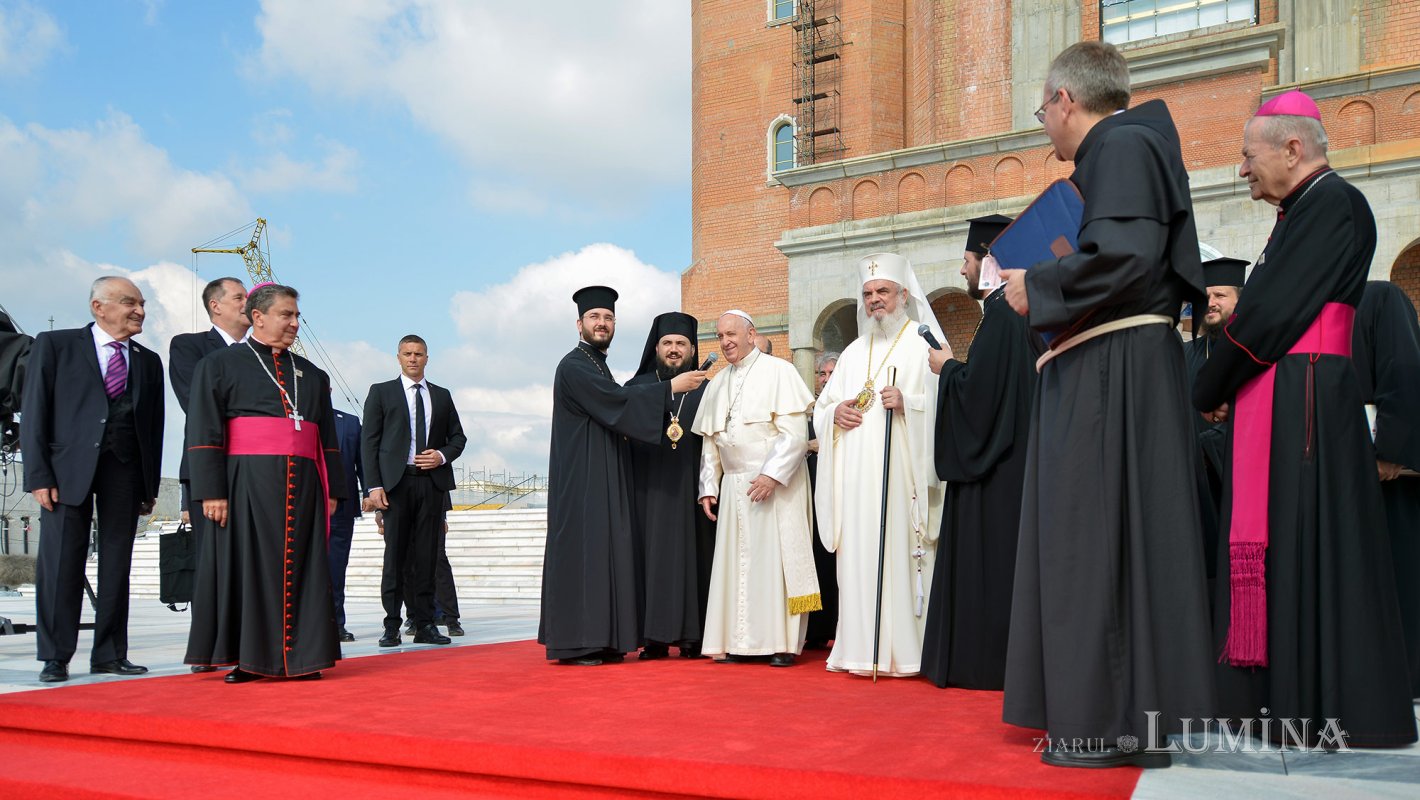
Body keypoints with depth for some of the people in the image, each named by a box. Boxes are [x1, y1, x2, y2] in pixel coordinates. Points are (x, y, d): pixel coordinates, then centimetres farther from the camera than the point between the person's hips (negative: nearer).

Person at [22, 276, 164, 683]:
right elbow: (34, 413, 0)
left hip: (126, 470, 3)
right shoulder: (54, 345, 5)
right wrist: (38, 476, -9)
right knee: (61, 563, -3)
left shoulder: (148, 362, 14)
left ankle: (110, 654, 13)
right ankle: (55, 658, 6)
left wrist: (151, 486, 8)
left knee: (117, 564, 5)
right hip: (69, 468, -3)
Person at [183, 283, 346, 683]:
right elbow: (204, 432, -2)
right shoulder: (219, 365, 5)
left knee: (301, 570, 2)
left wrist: (332, 491, 9)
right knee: (247, 569, -3)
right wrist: (211, 492, -11)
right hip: (247, 485, -4)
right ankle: (247, 659, 4)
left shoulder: (312, 375, 18)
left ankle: (301, 656, 7)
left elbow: (328, 437, 18)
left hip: (303, 486, 4)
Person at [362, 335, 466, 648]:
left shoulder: (441, 396, 17)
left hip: (432, 481, 3)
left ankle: (424, 625, 6)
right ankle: (392, 626, 0)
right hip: (396, 481, -2)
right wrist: (374, 486, -8)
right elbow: (369, 441, 2)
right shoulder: (381, 392, 8)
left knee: (427, 556, 2)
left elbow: (458, 436, 20)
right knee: (395, 555, -4)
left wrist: (443, 456, -3)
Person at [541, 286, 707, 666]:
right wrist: (671, 387, -19)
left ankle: (600, 640, 12)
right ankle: (575, 643, -6)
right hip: (582, 481, -9)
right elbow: (618, 400, -22)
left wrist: (664, 424, 7)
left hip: (604, 482, 9)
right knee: (583, 550, -9)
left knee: (605, 551, 8)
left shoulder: (598, 367, 20)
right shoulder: (574, 366, -10)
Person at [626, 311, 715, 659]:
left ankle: (692, 635, 4)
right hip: (649, 490, 0)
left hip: (691, 490, 0)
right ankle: (655, 636, 2)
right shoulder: (636, 388, 11)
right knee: (652, 557, -1)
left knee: (691, 556, -1)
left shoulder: (705, 391, 9)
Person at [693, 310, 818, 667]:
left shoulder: (778, 372, -3)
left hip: (777, 484, -6)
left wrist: (771, 474, -19)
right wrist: (708, 488, 10)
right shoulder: (717, 385, 15)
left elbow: (795, 432, -11)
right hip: (734, 487, 6)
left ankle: (784, 643, 0)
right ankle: (743, 641, 9)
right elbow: (710, 442, 19)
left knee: (777, 557, -5)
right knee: (737, 560, 4)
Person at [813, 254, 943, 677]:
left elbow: (944, 402, -6)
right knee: (857, 558, 1)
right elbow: (821, 409, 23)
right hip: (856, 477, 6)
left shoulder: (923, 344, 4)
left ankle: (904, 651, -6)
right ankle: (861, 650, 4)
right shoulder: (854, 352, 23)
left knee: (900, 555, -10)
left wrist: (908, 403, -23)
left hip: (900, 473, -5)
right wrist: (834, 412, 1)